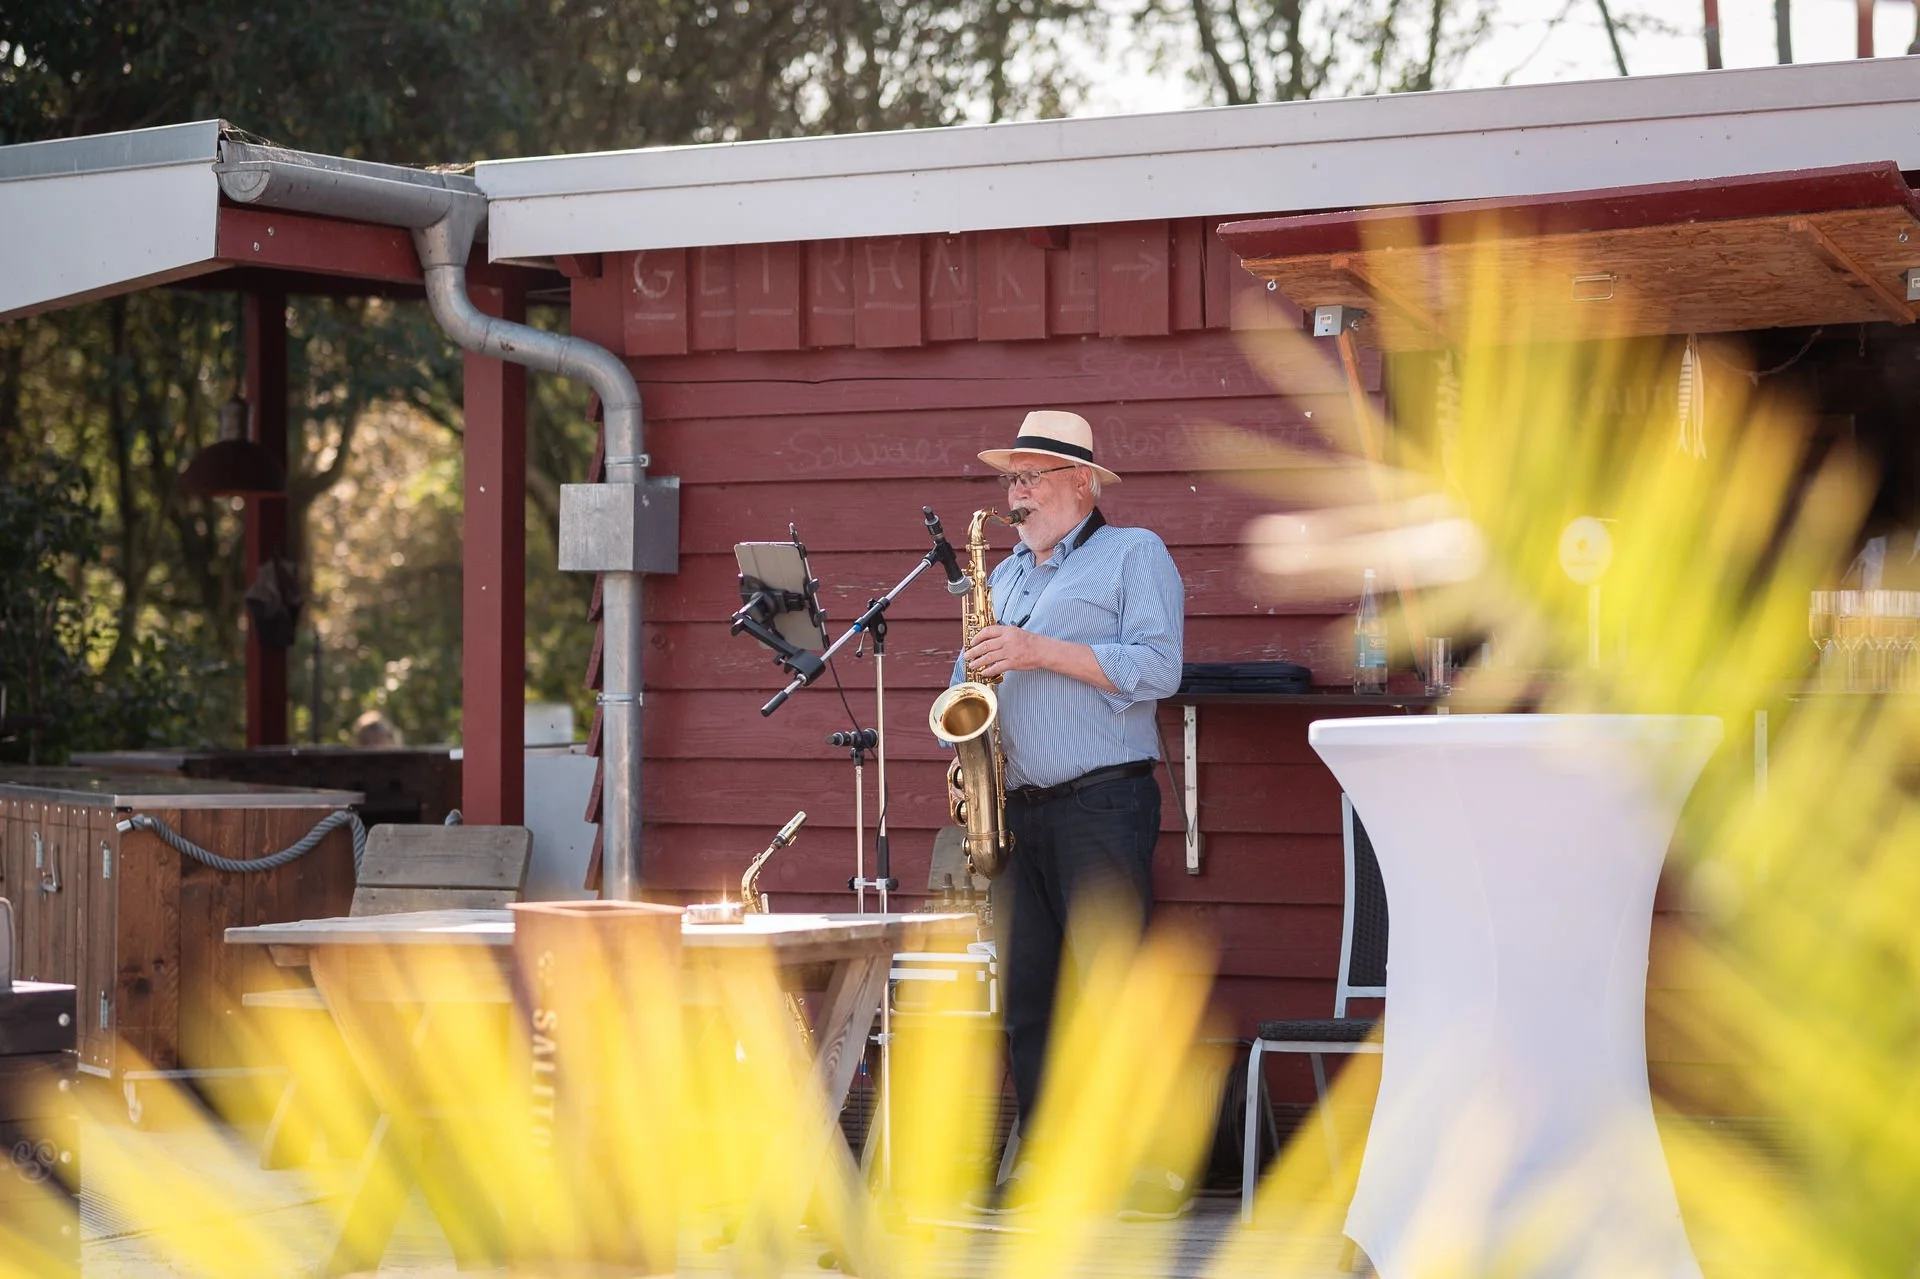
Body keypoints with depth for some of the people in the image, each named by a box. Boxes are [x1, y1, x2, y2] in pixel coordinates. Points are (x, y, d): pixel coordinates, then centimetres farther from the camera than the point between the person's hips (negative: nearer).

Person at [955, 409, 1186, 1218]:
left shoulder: (1134, 555, 1)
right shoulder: (1005, 576, 22)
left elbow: (1157, 668, -11)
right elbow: (972, 674, 27)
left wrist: (1043, 652, -15)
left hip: (1101, 806, -7)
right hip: (1014, 810, 7)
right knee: (1026, 989, 5)